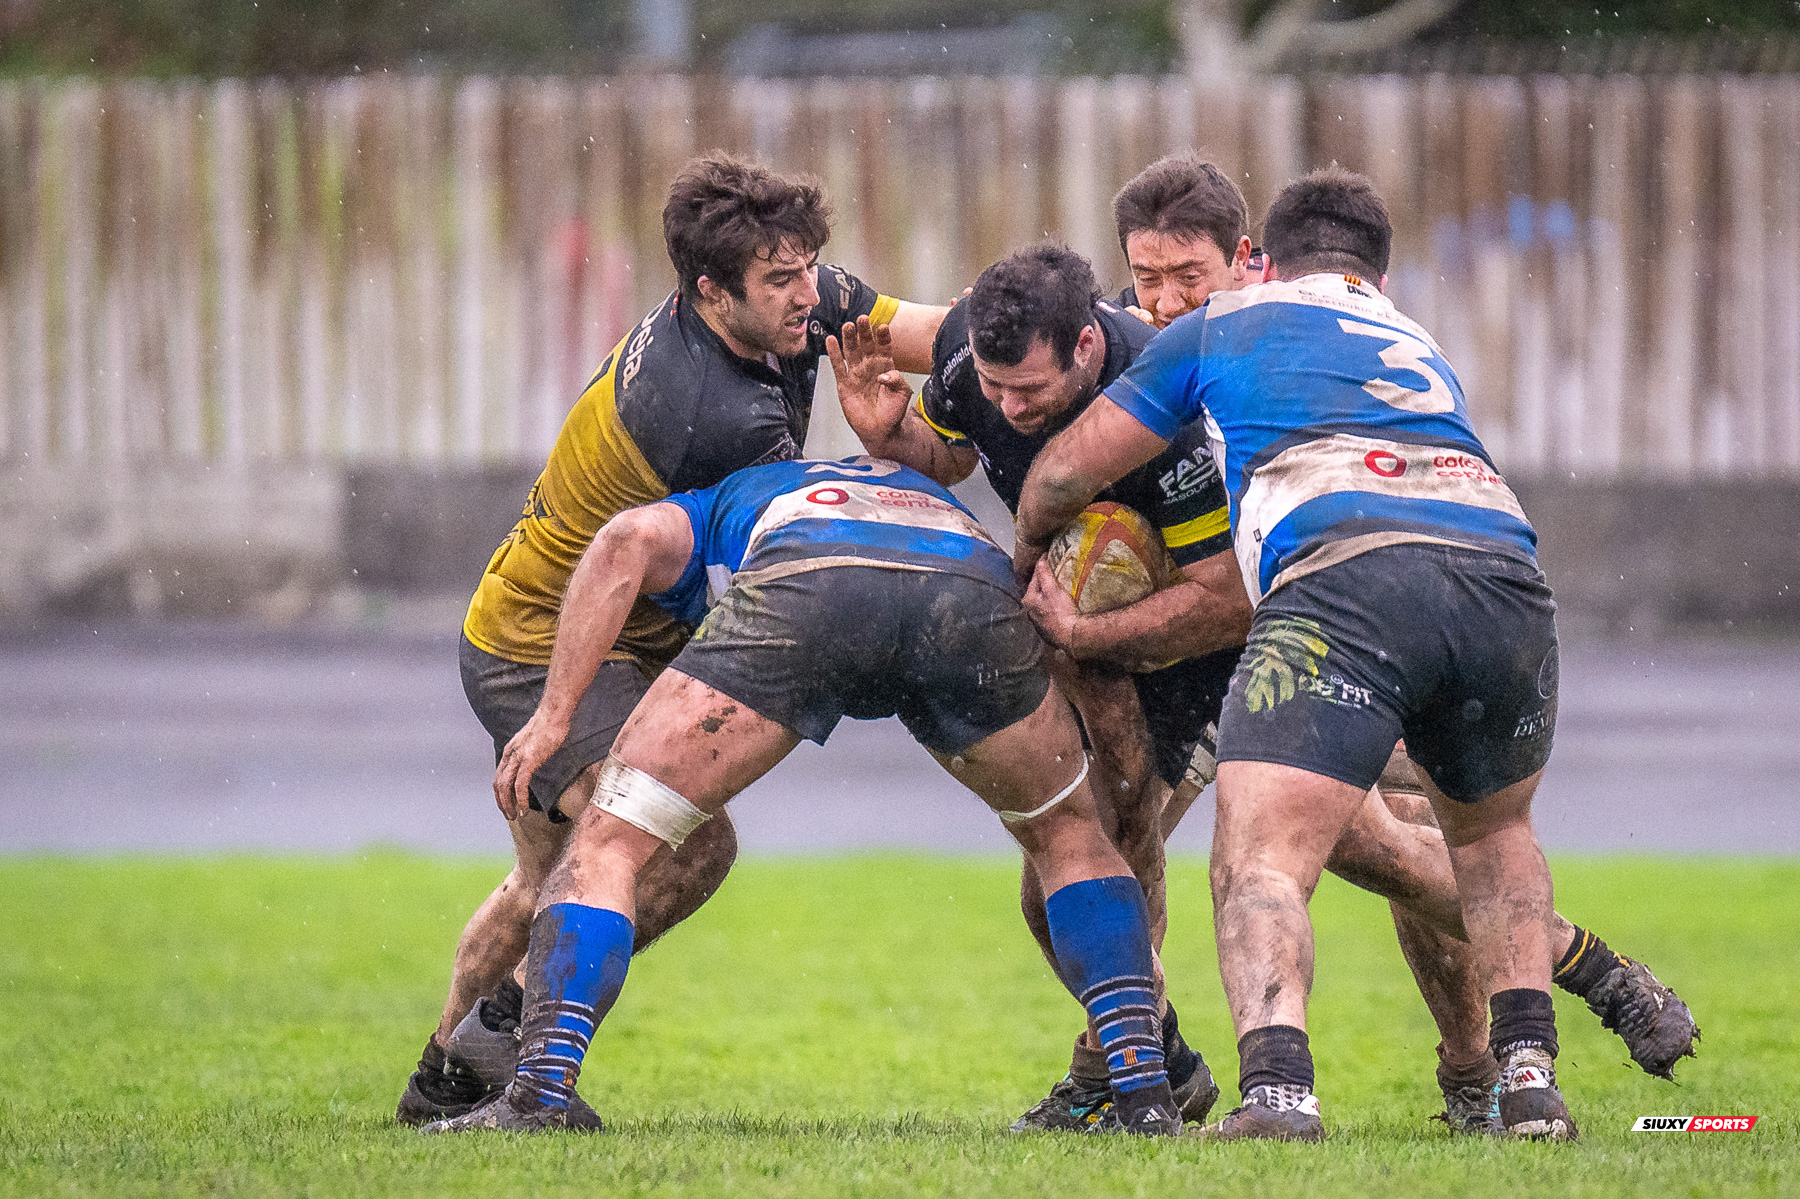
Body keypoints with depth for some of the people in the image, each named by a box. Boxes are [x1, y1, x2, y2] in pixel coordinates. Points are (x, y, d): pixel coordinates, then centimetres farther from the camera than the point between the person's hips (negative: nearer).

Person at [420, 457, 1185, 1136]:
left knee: (608, 842, 11)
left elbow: (632, 542, 16)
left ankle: (542, 1087, -3)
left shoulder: (715, 512, 40)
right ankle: (1144, 1094, 19)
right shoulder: (930, 492, 51)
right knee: (1067, 833, 29)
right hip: (973, 591, 3)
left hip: (804, 577, -2)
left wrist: (553, 716, 12)